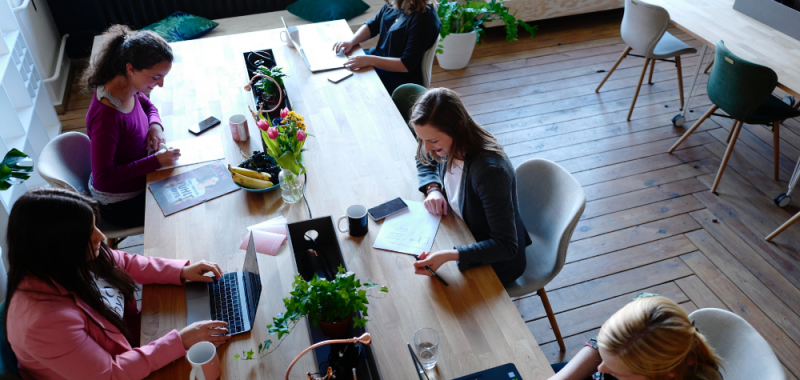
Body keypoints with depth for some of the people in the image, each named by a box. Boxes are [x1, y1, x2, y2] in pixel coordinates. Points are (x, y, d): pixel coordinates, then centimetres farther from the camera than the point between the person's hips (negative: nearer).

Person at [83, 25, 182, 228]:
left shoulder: (129, 87, -11)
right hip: (120, 204, -8)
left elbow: (147, 104, 14)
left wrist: (155, 124, -8)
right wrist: (155, 161, -31)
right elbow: (103, 177, -30)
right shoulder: (106, 115, -35)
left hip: (136, 181, 8)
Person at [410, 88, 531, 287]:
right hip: (463, 236, 7)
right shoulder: (449, 146, -14)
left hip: (496, 262, -7)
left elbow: (506, 247, -33)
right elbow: (424, 162, 12)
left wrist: (449, 255, -45)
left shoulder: (490, 171, -36)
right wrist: (433, 188, -10)